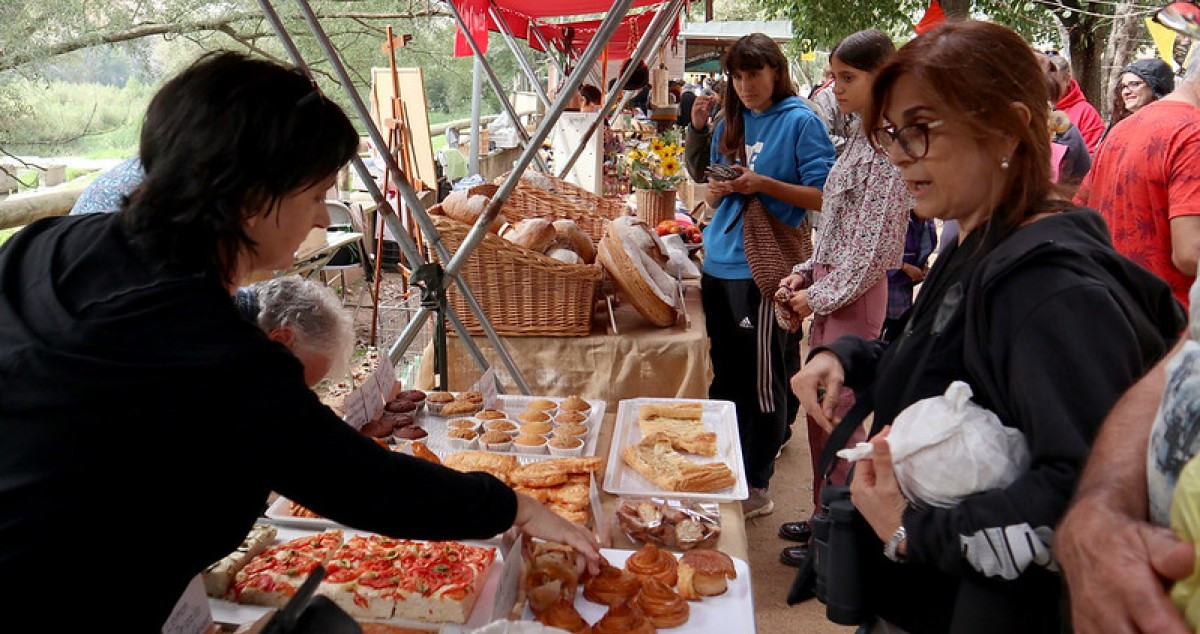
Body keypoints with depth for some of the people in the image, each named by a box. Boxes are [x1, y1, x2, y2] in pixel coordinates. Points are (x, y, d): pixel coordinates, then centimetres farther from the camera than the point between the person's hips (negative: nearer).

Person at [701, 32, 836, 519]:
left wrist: (764, 184, -21)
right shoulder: (729, 125, 14)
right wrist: (715, 192, -1)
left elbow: (825, 196, -11)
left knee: (762, 381, 0)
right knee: (726, 377, 15)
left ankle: (756, 487, 12)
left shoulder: (799, 121, -5)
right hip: (719, 264, 7)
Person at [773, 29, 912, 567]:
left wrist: (822, 296, -13)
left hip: (855, 296, -9)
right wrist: (805, 272, 9)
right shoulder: (861, 139, 13)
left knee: (837, 414, -2)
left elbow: (874, 244, -19)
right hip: (830, 288, 9)